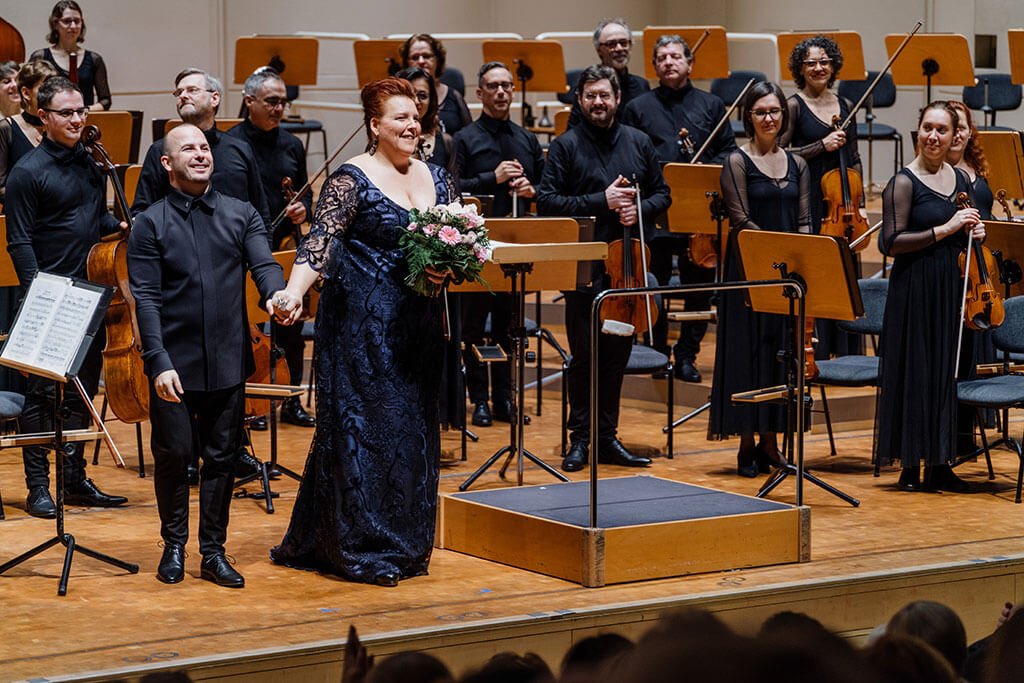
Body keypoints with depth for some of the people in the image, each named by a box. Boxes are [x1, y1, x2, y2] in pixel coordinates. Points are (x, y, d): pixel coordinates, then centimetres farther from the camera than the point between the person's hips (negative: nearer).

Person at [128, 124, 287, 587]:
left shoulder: (241, 215, 9)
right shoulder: (150, 224, 0)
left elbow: (263, 265, -4)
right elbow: (146, 299, -6)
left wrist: (276, 296, -28)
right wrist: (159, 362, -17)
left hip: (227, 359, 2)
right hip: (175, 362, -2)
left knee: (222, 457, 6)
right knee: (173, 455, 3)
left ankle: (213, 552, 16)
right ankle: (174, 546, 21)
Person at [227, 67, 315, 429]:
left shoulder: (291, 145, 11)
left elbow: (305, 192, 20)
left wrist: (303, 208, -3)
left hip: (285, 250, 5)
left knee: (290, 329, 9)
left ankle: (292, 402, 20)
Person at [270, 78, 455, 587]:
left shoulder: (436, 179, 11)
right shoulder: (352, 178, -9)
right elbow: (320, 240, -18)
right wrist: (294, 291, -33)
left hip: (418, 324, 7)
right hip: (362, 321, -7)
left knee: (415, 428, 10)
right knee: (363, 426, -4)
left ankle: (407, 542, 19)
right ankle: (364, 550, 2)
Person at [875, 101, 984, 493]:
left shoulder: (961, 179, 12)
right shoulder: (904, 183, -8)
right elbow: (890, 243, -16)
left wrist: (975, 233, 3)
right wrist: (945, 229, -18)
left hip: (955, 288, 6)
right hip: (916, 290, -6)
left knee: (950, 371, 6)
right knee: (916, 372, -3)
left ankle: (940, 465, 12)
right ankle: (911, 466, 4)